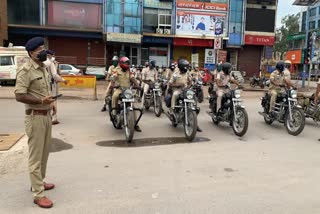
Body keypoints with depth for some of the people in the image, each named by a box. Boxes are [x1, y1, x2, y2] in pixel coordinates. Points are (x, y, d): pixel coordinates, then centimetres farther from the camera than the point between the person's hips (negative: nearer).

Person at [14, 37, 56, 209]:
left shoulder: (43, 68, 13)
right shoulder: (26, 70, -15)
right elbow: (19, 96, -21)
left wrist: (50, 102, 9)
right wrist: (41, 101, -30)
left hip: (46, 115, 9)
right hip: (35, 117, -9)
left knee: (44, 152, 20)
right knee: (35, 156, -2)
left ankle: (39, 182, 37)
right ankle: (38, 194, 7)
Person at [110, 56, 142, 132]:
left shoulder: (129, 71, 14)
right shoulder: (117, 70, 3)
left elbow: (133, 79, 1)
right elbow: (114, 78, -12)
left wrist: (137, 85, -16)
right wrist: (112, 85, -31)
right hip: (119, 88, -3)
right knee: (115, 96, -40)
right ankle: (114, 110, -17)